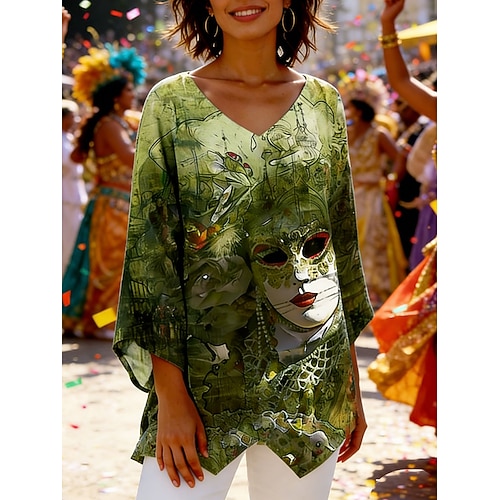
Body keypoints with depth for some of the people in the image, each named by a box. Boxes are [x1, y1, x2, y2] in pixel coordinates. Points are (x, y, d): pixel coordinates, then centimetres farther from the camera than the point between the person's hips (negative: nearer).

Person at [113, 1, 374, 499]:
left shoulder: (324, 103, 5)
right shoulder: (171, 102, -2)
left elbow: (343, 245, 10)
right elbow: (151, 251, -4)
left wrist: (353, 383, 9)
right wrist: (170, 392, -10)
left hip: (310, 379, 2)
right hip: (204, 376, -2)